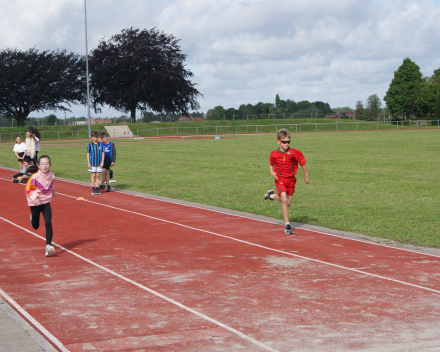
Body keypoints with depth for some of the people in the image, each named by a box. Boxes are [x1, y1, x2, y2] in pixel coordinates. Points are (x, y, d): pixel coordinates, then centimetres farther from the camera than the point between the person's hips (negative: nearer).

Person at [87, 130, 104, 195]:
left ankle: (97, 188, 8)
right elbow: (88, 154, 0)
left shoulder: (100, 144, 2)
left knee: (97, 176, 5)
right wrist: (88, 163, -4)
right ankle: (93, 189, 7)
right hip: (92, 163, -2)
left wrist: (102, 162, -2)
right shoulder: (90, 145, -3)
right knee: (93, 176, 2)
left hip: (99, 163, 2)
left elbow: (102, 153, 4)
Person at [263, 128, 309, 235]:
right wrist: (272, 172, -4)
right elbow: (271, 164, 16)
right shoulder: (274, 154, -4)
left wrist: (306, 176, 11)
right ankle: (287, 225, -12)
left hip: (291, 180, 2)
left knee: (288, 204, 9)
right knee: (284, 200, -18)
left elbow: (302, 163, 4)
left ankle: (272, 195, 38)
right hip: (280, 179, -2)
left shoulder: (293, 153, -9)